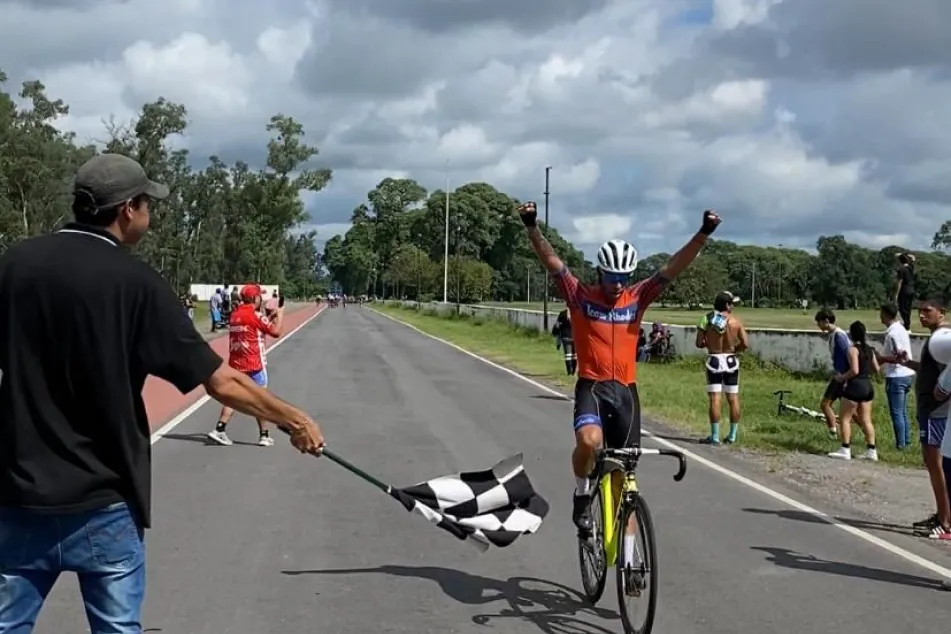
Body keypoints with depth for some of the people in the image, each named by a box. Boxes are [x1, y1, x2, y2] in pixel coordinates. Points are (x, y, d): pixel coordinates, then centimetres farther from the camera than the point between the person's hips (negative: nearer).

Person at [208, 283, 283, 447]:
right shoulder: (255, 315, -13)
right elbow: (276, 331, -14)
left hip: (235, 364, 6)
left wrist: (270, 316, 18)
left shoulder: (235, 314, 9)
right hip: (254, 364, -6)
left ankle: (219, 430, -1)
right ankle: (264, 435, 7)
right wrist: (279, 315, 1)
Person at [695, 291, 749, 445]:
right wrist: (734, 349, 11)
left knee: (715, 399, -2)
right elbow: (745, 344, -8)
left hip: (714, 360, -1)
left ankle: (714, 436, -4)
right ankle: (732, 435, 15)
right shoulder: (735, 321, -4)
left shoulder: (707, 319, -6)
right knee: (733, 399, 10)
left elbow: (699, 343, -7)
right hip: (731, 361, 1)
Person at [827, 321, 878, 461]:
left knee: (844, 418, 2)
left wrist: (841, 377, -8)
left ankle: (845, 450, -1)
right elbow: (876, 369, 14)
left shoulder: (853, 349, -14)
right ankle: (871, 450, 9)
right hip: (868, 386, 8)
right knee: (866, 420, 10)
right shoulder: (869, 349, 10)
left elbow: (854, 370, -22)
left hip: (855, 386, -8)